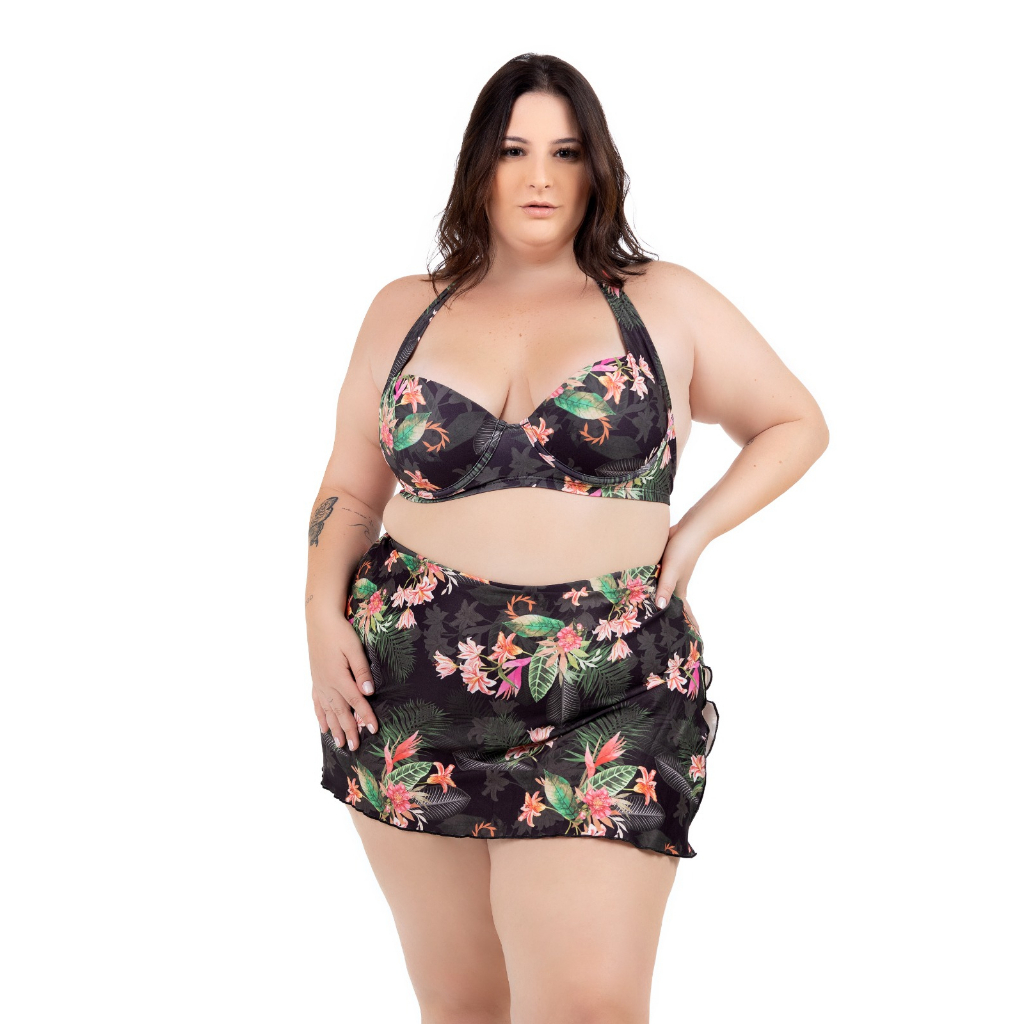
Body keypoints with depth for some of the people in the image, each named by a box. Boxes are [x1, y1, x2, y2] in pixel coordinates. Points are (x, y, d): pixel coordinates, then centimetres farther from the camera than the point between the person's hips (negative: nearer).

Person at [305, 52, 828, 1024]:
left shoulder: (664, 304, 6)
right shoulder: (406, 311, 11)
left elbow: (796, 424, 14)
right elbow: (352, 487, 16)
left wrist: (689, 536, 1)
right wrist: (323, 612, 0)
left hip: (607, 702, -2)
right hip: (411, 694, 3)